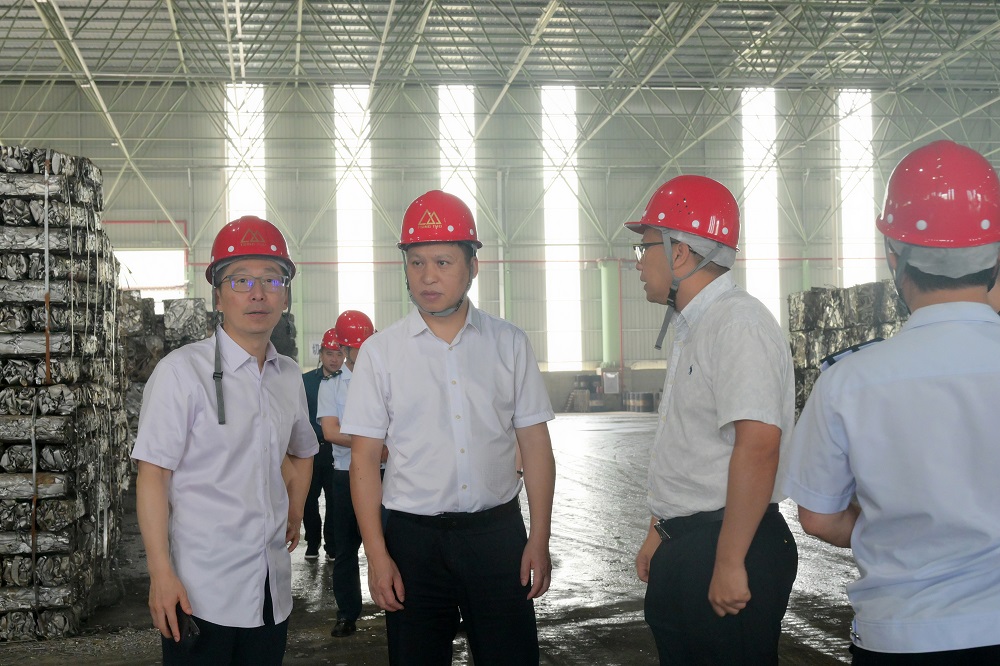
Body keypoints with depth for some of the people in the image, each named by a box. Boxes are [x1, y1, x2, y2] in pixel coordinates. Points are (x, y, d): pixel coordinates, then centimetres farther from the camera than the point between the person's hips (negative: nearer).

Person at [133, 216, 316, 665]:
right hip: (201, 592, -5)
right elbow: (152, 475, -12)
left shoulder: (290, 376, 9)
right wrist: (161, 575, -17)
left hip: (272, 590, 6)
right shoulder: (182, 371, -10)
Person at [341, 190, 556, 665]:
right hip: (413, 538, 0)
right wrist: (377, 555, -5)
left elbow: (535, 445, 3)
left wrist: (539, 539, -2)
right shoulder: (380, 353, 0)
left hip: (498, 532, 1)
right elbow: (365, 459, 0)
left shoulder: (509, 343, 3)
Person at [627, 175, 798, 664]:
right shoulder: (690, 328, 14)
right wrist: (659, 531, 21)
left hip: (728, 549, -9)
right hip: (681, 546, 9)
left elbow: (758, 444, -27)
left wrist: (729, 562, -26)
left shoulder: (737, 323, -17)